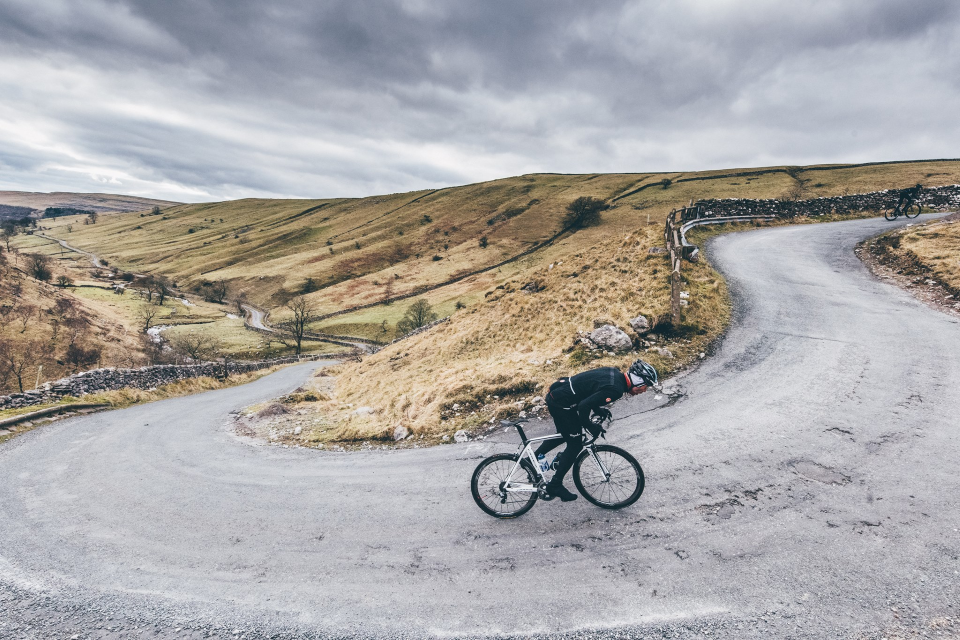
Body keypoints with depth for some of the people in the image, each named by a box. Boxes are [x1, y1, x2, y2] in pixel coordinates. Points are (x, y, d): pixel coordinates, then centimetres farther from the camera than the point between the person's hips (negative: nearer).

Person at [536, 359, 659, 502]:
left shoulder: (614, 373, 5)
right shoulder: (615, 389, -23)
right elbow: (584, 406, -27)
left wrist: (599, 409, 11)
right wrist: (590, 426, -10)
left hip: (557, 392, 10)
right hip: (561, 403, -10)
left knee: (565, 435, 28)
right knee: (575, 445, 3)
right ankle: (555, 486, 14)